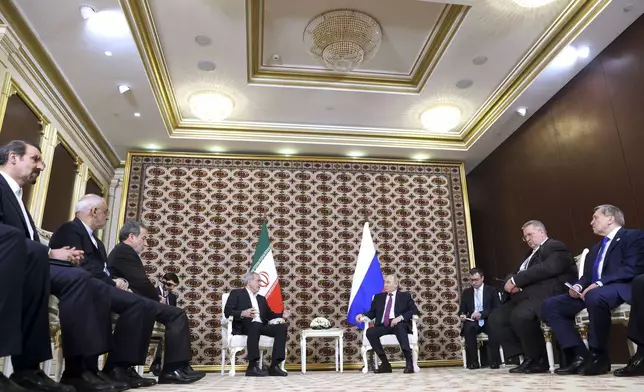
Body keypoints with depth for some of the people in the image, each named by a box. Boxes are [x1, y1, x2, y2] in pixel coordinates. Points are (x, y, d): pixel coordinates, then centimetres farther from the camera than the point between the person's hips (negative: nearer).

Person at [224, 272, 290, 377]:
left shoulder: (261, 298, 31)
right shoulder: (237, 293, 12)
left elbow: (269, 314, 26)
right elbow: (227, 311, -1)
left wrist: (282, 315, 6)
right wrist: (242, 313, -20)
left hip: (261, 326, 6)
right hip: (244, 326, -6)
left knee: (282, 327, -21)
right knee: (255, 325, -40)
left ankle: (274, 366, -25)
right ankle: (252, 366, -38)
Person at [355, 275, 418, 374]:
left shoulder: (405, 296, 14)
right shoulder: (378, 297, 25)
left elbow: (414, 310, 1)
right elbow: (372, 312, 19)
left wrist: (400, 317, -16)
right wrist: (363, 315, -3)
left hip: (400, 324, -3)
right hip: (383, 325, 4)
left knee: (399, 326, -39)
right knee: (370, 332, -27)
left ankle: (409, 362, -38)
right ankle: (385, 363, -19)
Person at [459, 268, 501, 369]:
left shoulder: (492, 290, 7)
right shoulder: (466, 292, 14)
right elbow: (462, 310, 13)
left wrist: (481, 314, -19)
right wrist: (462, 315, -13)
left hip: (488, 321, -1)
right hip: (473, 322, 1)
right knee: (468, 327, -34)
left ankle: (494, 361, -25)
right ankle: (473, 362, -26)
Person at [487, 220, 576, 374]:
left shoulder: (555, 247, 2)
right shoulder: (532, 253, 29)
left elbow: (546, 269, -17)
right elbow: (515, 274, 22)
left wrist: (515, 280, -15)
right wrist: (512, 284, -4)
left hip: (548, 295, -9)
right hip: (528, 295, 9)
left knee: (520, 315, -35)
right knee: (495, 318, -4)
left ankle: (539, 360, -14)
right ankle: (528, 356, -4)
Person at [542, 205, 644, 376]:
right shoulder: (595, 249, 29)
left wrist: (599, 283, -23)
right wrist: (578, 286, 0)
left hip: (621, 289, -8)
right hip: (591, 292, 8)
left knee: (594, 296, -41)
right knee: (550, 305, -10)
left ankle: (599, 357, -22)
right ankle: (581, 356, -15)